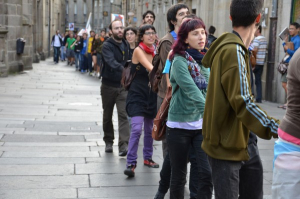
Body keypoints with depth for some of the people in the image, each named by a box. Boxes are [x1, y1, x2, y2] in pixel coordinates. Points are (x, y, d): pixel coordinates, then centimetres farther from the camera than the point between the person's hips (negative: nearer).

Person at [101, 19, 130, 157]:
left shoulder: (126, 45, 8)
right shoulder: (107, 45, -11)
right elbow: (111, 62, -28)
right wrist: (123, 69, -43)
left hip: (123, 85, 3)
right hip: (109, 85, -2)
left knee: (123, 115, -10)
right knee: (107, 116, 11)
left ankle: (123, 145, -14)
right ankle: (108, 141, 28)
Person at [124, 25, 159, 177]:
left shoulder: (155, 51, 8)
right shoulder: (138, 50, -10)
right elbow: (150, 68, -24)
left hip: (151, 95, 6)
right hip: (137, 94, -6)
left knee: (150, 129, 14)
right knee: (137, 129, -15)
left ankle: (147, 158, 30)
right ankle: (131, 163, -9)